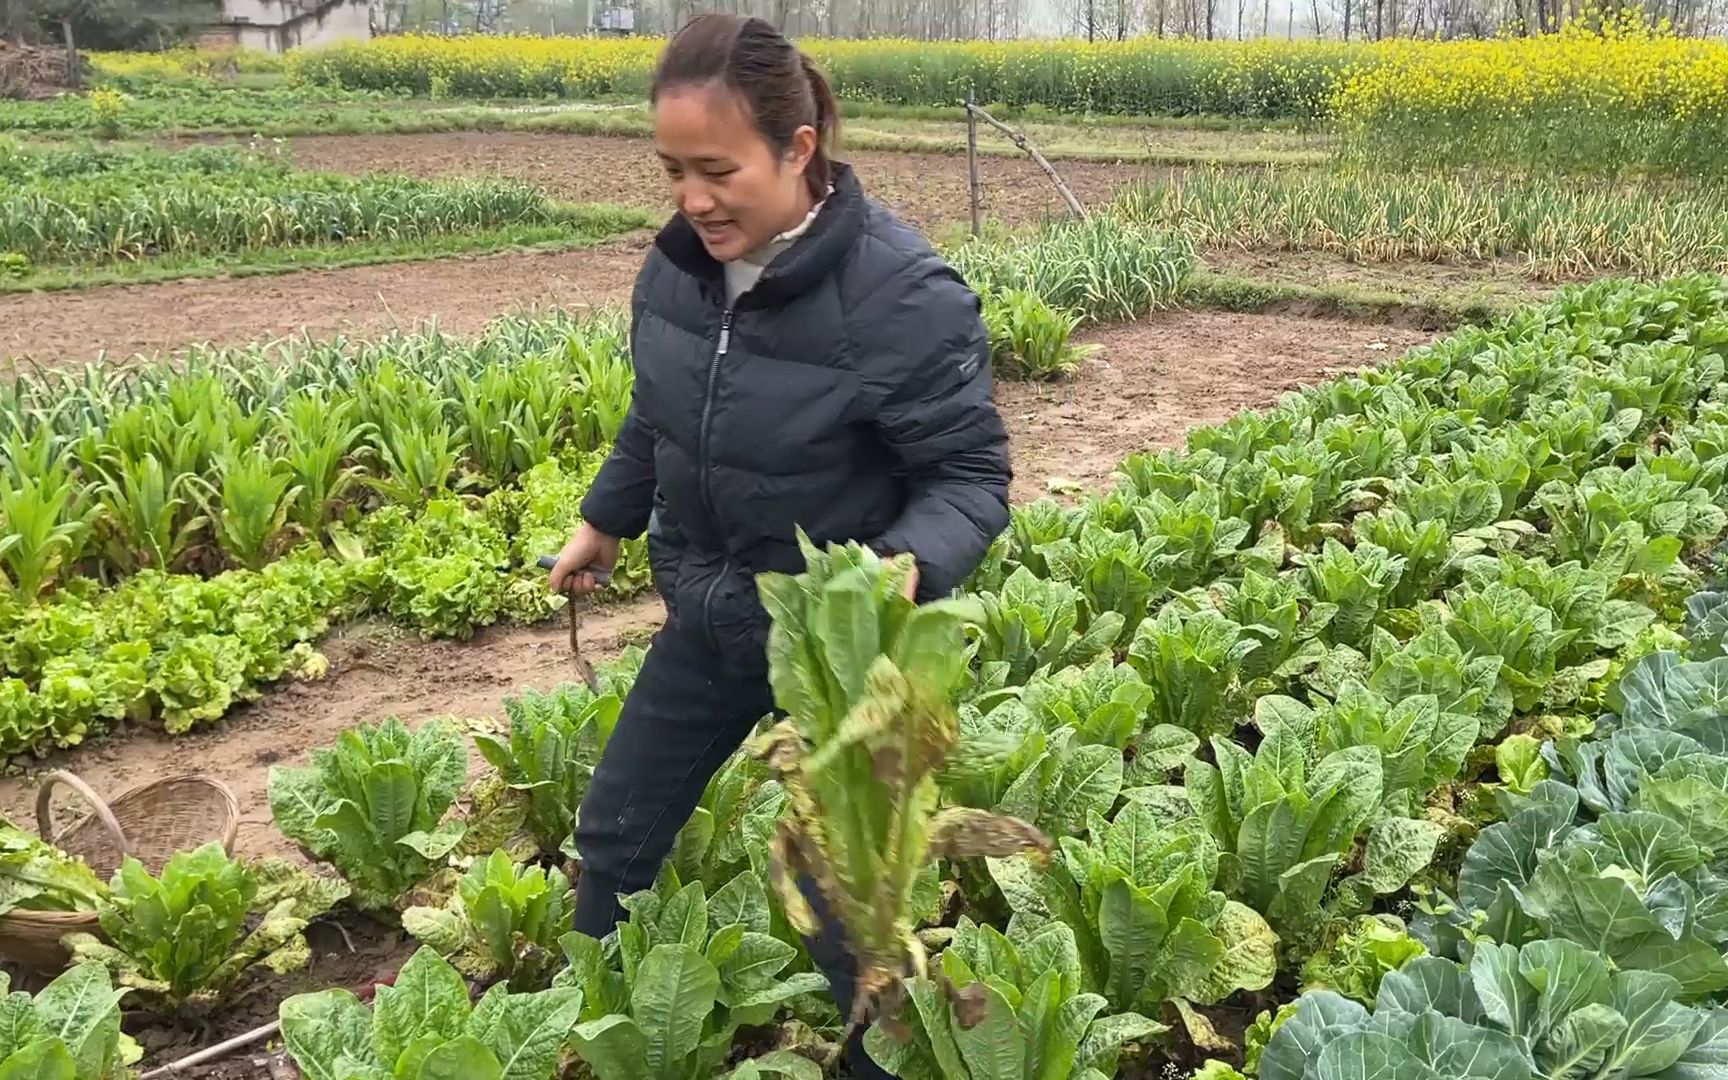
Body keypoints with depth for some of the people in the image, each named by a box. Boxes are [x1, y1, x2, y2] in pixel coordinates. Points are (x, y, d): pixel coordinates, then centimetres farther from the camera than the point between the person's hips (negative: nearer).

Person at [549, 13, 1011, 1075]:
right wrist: (605, 521, 22)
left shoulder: (903, 294, -27)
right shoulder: (681, 263, -6)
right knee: (615, 834, 20)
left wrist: (901, 573, -40)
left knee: (841, 904, 3)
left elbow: (972, 477, -21)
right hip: (707, 617, 7)